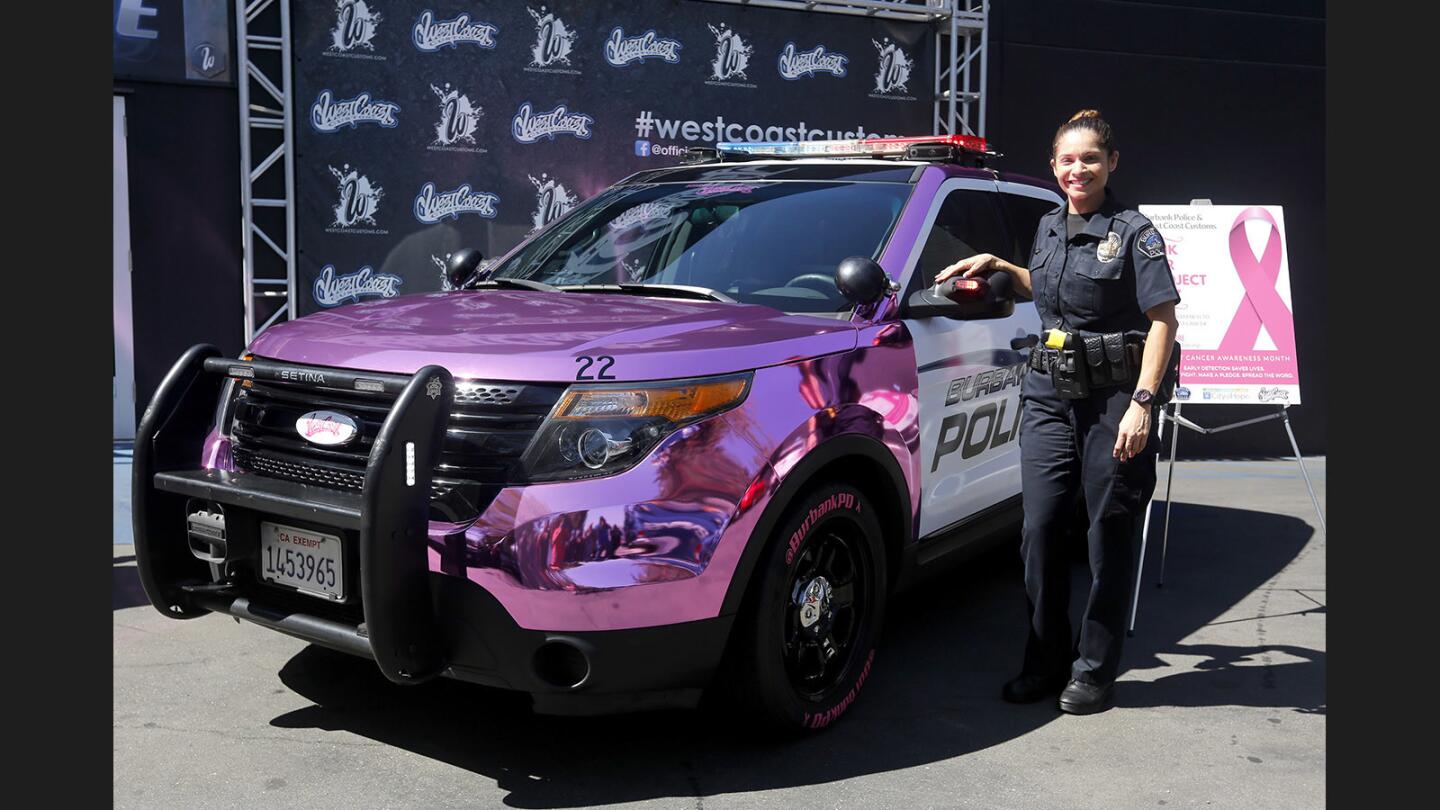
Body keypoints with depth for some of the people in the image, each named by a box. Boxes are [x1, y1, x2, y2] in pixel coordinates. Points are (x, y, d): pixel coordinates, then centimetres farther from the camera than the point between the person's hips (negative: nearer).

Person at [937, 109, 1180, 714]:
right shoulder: (1049, 227, 13)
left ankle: (1095, 672, 15)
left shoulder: (1133, 232, -6)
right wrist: (998, 267, 16)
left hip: (1113, 398, -5)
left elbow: (1163, 318, -9)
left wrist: (1142, 402, -18)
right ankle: (1046, 662, 18)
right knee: (1040, 530, 3)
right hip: (1048, 394, 5)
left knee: (1109, 538, 3)